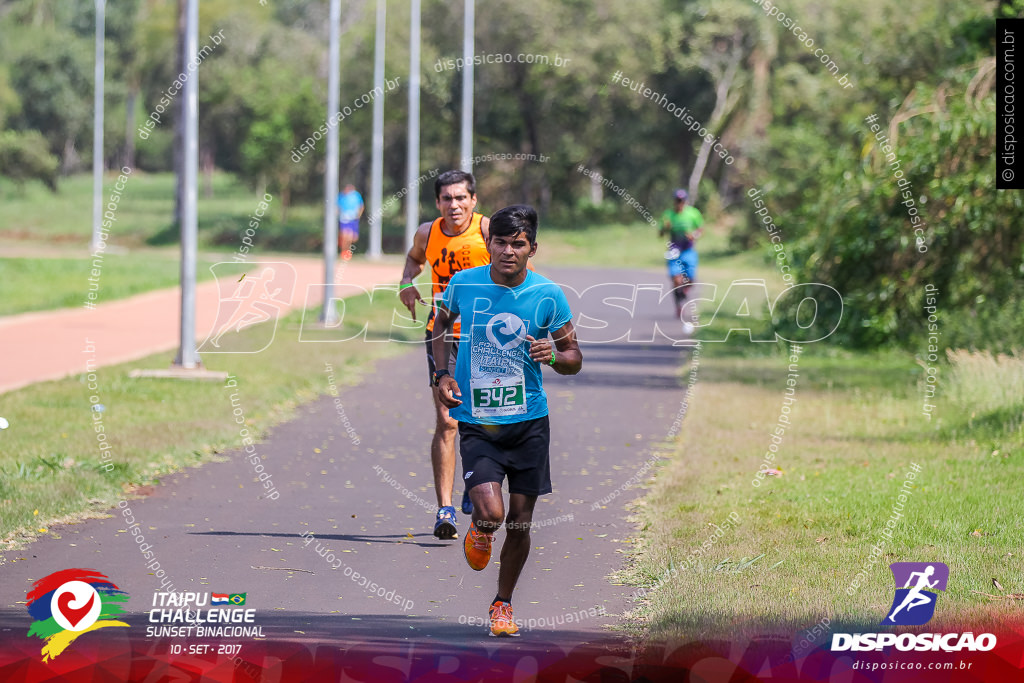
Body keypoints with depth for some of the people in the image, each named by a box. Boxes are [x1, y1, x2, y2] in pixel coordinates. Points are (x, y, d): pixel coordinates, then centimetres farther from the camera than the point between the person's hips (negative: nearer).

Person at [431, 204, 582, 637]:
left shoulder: (548, 296, -5)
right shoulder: (464, 284, -4)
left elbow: (574, 359, 4)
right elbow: (442, 323, 17)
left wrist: (553, 355, -19)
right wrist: (442, 373, 3)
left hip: (529, 422, 1)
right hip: (476, 421, -1)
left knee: (520, 521, 6)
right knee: (491, 512, -19)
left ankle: (503, 602, 29)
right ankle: (480, 532, 20)